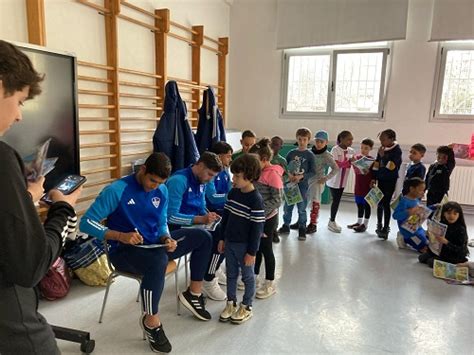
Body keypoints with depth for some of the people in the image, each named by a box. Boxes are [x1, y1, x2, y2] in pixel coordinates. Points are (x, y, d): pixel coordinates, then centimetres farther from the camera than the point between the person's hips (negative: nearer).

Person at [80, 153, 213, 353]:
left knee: (202, 237, 3)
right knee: (158, 261, -40)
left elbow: (162, 224, 10)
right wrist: (120, 236, -31)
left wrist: (167, 239, -14)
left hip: (154, 244, 7)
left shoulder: (162, 191, 1)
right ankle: (151, 321, -16)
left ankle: (193, 294, 14)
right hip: (124, 251, -7)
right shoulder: (117, 190, -18)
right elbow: (86, 223, -18)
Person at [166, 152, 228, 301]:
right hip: (177, 227, -8)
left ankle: (210, 274, 9)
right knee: (208, 239, -27)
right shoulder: (179, 180, -20)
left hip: (195, 224, 8)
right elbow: (171, 216, -25)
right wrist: (201, 219, -28)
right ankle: (208, 282, -6)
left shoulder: (202, 181, 6)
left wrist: (208, 215, -4)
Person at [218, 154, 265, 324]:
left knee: (247, 276, 13)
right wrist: (222, 238, 11)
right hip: (230, 242, 6)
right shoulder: (233, 193, 0)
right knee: (231, 274, 19)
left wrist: (252, 252, -15)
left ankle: (246, 307, 29)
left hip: (244, 245, -6)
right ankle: (231, 303, 36)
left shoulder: (256, 199, -21)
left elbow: (257, 228, -18)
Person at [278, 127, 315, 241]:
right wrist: (289, 174, -14)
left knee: (302, 208, 5)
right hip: (290, 183, 3)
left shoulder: (310, 155, -4)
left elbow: (312, 171, -6)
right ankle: (286, 226, 26)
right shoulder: (291, 153, 3)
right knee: (287, 207, 11)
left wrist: (301, 177, -20)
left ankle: (302, 229, 19)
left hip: (302, 185, -3)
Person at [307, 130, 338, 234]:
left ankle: (313, 224, 9)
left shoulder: (326, 156, -9)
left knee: (315, 203, -2)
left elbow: (336, 168, -12)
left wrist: (326, 178, -17)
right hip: (307, 180, 5)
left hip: (318, 181, -5)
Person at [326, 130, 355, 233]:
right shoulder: (335, 150, -13)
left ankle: (332, 220, 24)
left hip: (343, 180, 6)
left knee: (337, 200, 12)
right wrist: (349, 161, -29)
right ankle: (332, 222, 11)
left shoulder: (351, 151, 4)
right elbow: (335, 165, -21)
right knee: (336, 200, -2)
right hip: (334, 180, -6)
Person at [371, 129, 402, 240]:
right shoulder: (381, 149, 5)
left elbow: (391, 166, -21)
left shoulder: (397, 150, -12)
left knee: (386, 203, -5)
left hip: (390, 181, -6)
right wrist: (374, 178, 8)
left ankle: (385, 228, 5)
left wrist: (383, 156, -20)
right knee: (379, 203, 12)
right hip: (381, 179, 6)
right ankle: (379, 225, 26)